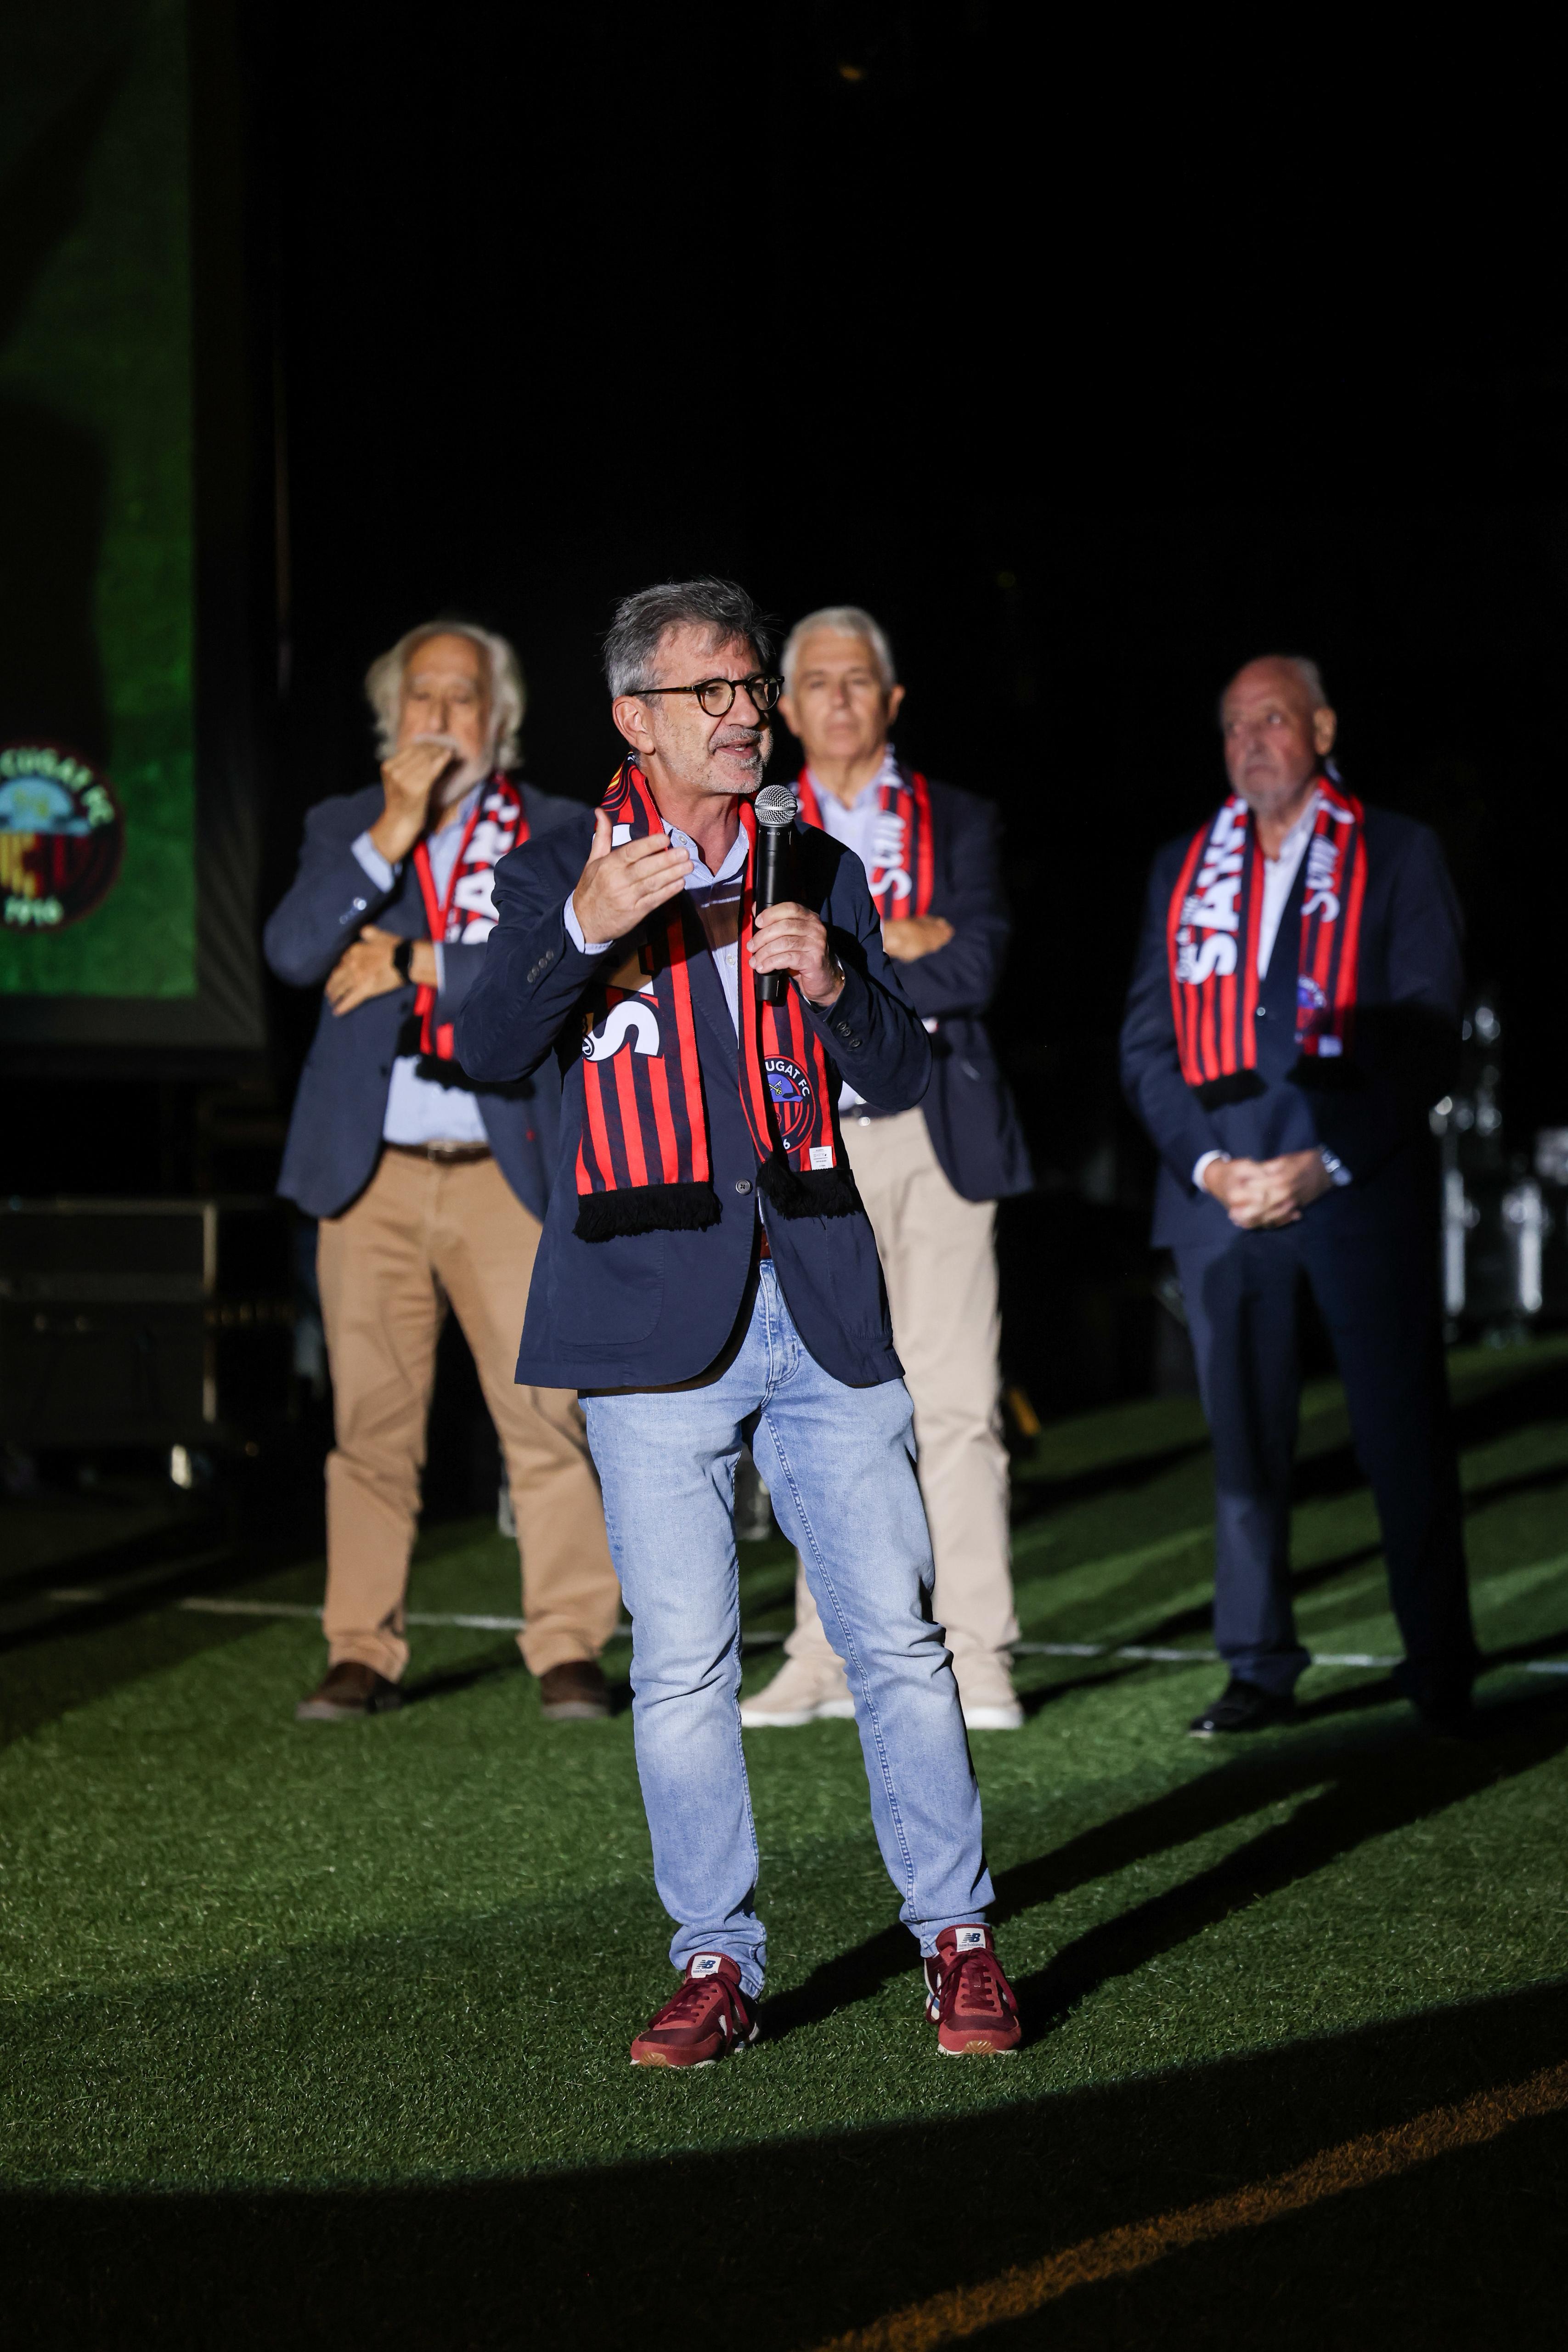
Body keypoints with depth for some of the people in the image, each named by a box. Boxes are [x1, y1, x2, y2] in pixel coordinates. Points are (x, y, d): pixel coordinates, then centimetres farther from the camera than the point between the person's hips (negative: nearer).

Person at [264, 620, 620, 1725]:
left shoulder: (559, 832, 7)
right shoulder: (346, 827, 12)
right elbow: (295, 952, -4)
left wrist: (417, 963, -9)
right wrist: (391, 834, -12)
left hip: (505, 1169, -2)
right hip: (371, 1174, 2)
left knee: (545, 1409, -7)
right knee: (373, 1421, 3)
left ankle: (570, 1650, -1)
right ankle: (365, 1653, 9)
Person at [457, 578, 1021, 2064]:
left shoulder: (819, 875, 14)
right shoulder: (560, 880, 4)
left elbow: (903, 1079, 11)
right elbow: (489, 1048, -12)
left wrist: (832, 981, -9)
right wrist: (586, 928, -28)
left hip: (823, 1311, 2)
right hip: (658, 1319, -2)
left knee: (897, 1635, 1)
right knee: (684, 1663, 0)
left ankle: (957, 1939, 13)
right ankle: (716, 1965, 11)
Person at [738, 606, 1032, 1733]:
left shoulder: (962, 822, 10)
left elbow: (976, 968, -6)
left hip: (939, 1133, -1)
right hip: (810, 1145, 1)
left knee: (957, 1403, -5)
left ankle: (977, 1659, -4)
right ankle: (831, 1658, 9)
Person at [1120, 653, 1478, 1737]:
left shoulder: (1400, 855, 5)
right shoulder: (1182, 869, 15)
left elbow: (1430, 1032, -2)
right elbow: (1149, 1041, 11)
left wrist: (1329, 1164, -12)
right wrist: (1207, 1164, -5)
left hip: (1364, 1182, -3)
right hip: (1222, 1182, 3)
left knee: (1404, 1434, -1)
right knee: (1243, 1435, 3)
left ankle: (1442, 1674, 8)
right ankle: (1261, 1671, 10)